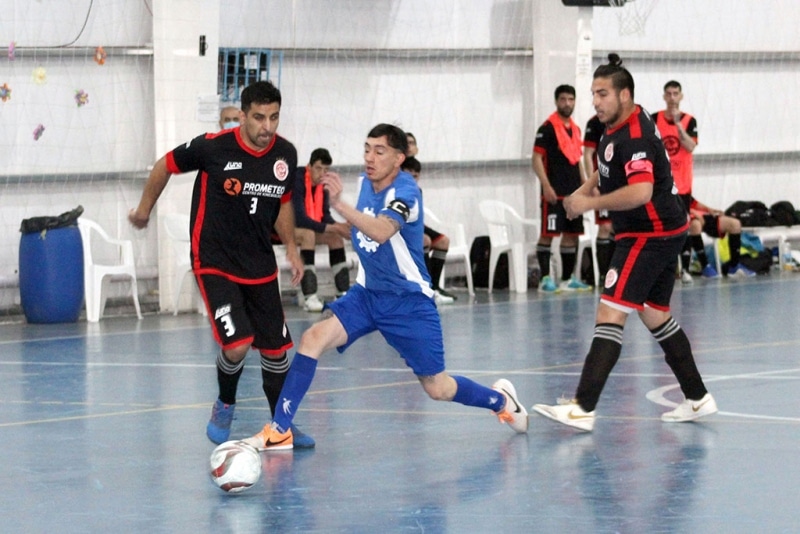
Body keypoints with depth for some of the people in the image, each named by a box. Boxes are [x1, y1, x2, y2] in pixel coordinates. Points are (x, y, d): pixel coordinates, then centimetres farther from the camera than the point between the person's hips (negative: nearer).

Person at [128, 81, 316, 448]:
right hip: (214, 263, -5)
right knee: (237, 345, -18)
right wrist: (144, 209, 11)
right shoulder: (213, 147, -18)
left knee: (276, 349, 7)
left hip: (261, 267, 5)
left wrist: (291, 248, 8)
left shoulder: (286, 155, -3)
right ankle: (224, 406, 12)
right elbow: (165, 166, 0)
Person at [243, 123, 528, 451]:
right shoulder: (366, 181, 0)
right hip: (367, 292, 6)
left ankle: (500, 400, 31)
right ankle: (280, 431, -17)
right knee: (313, 338, -19)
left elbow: (381, 232, -43)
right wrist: (343, 230, 7)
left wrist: (339, 205, -53)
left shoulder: (405, 192, -21)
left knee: (437, 389, 1)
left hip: (408, 300, -6)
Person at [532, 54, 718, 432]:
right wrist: (585, 190, 11)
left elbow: (640, 192, -33)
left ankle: (583, 408, -22)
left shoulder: (635, 136, -21)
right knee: (655, 315, 17)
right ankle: (698, 399, 24)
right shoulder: (616, 128, 10)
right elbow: (610, 171, 29)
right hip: (661, 234, 11)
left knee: (610, 313, -16)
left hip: (650, 236, -11)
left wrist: (589, 203, -26)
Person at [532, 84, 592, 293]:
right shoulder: (548, 128, -8)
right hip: (554, 193, -8)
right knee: (548, 234, -7)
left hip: (574, 192, 8)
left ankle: (567, 279, 15)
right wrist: (546, 186, -19)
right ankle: (545, 279, -5)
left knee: (572, 234, 9)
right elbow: (537, 158, -12)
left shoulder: (575, 129, 15)